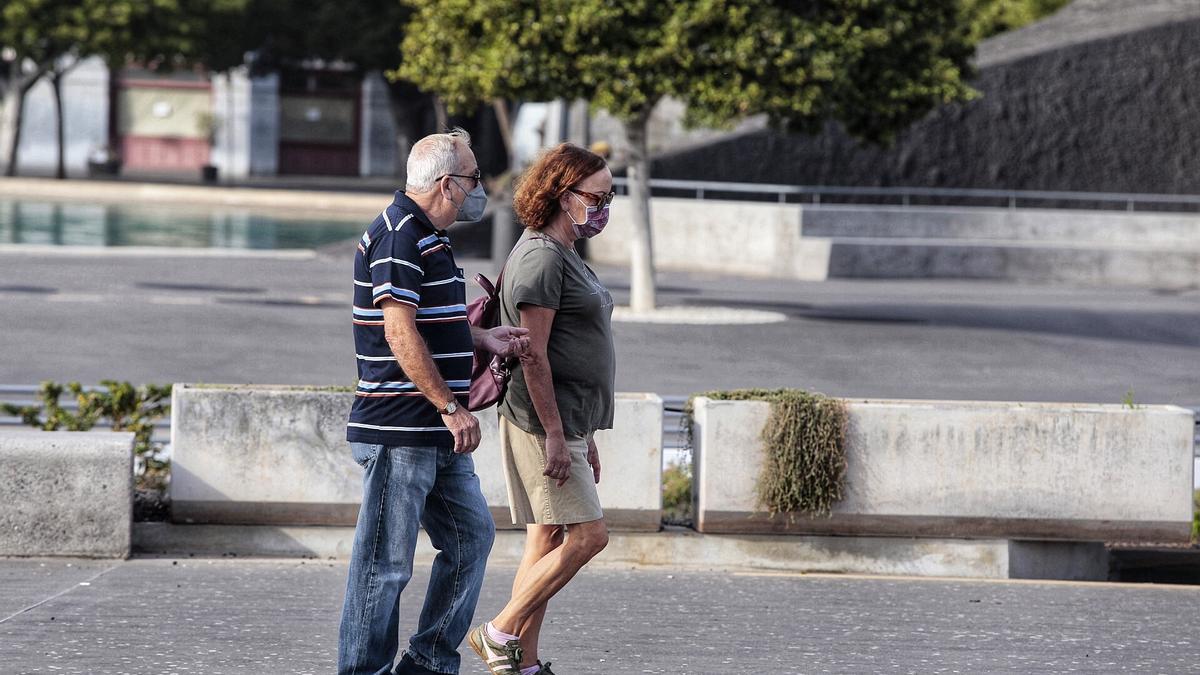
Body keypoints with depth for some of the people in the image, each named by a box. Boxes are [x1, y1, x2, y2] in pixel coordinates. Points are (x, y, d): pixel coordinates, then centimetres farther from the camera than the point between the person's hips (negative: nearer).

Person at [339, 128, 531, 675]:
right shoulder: (398, 237, -15)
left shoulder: (429, 237, 18)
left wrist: (485, 340, 14)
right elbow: (401, 332, -21)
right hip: (398, 432, -10)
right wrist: (452, 407, -20)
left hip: (436, 435, 10)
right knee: (386, 560, -4)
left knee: (472, 536, 12)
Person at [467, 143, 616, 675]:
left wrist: (584, 437, 23)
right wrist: (554, 434, -22)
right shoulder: (541, 256, -13)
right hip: (541, 421, -10)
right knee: (586, 536, -12)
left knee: (548, 543, 8)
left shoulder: (563, 255, 19)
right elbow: (533, 354, -19)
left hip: (564, 424, 10)